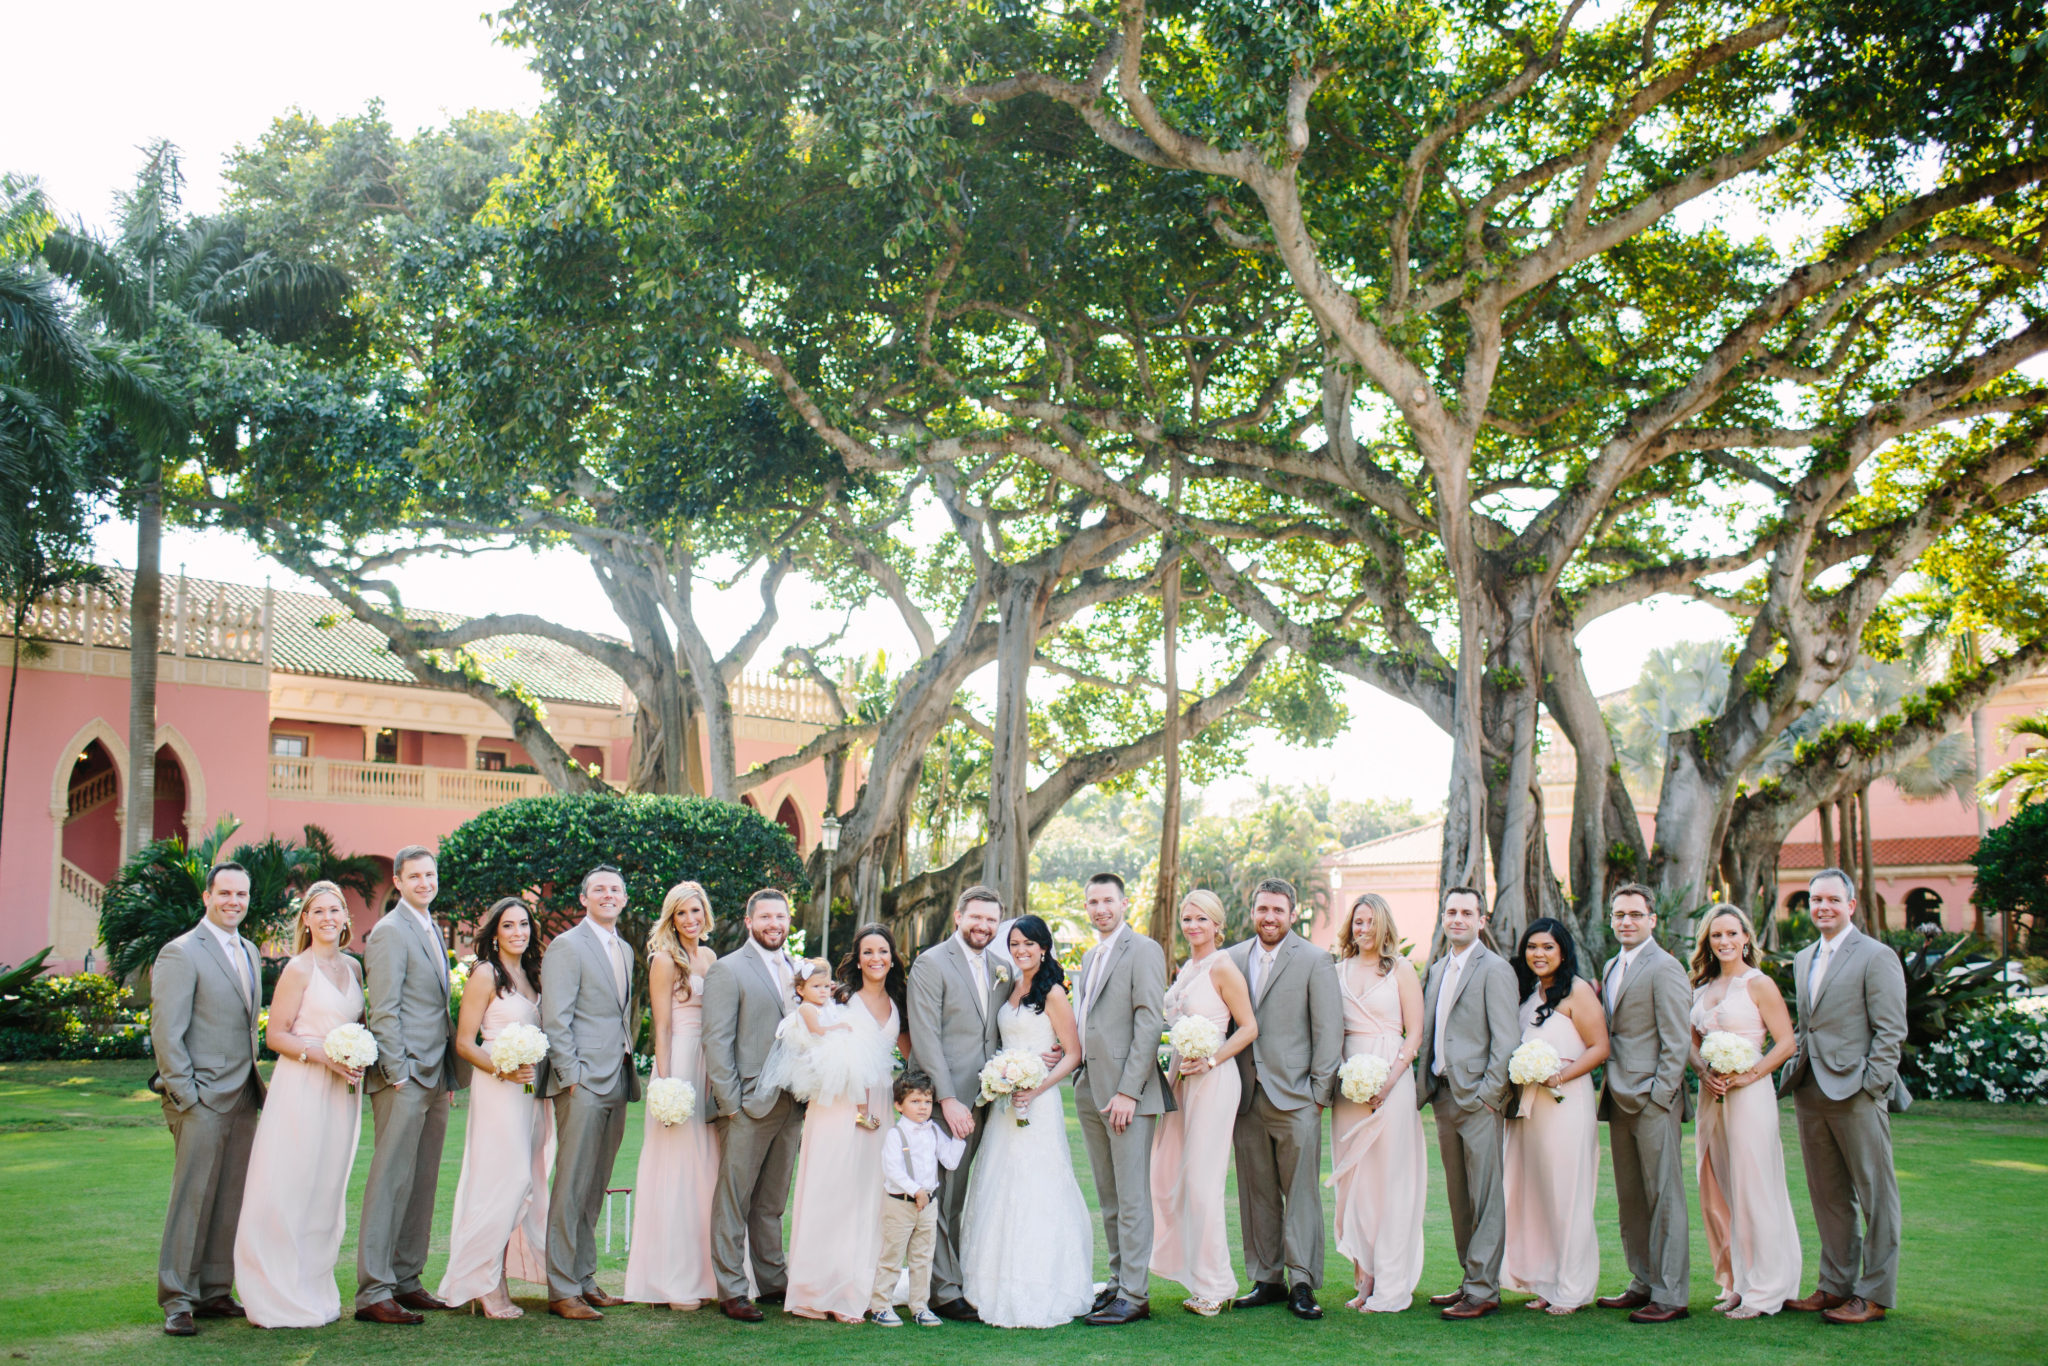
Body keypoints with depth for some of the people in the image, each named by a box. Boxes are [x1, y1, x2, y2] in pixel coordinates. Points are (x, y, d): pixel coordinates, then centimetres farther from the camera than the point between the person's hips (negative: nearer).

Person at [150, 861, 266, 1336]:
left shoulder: (249, 951, 15)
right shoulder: (182, 953, -8)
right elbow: (165, 1032, -12)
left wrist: (255, 1082, 14)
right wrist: (185, 1095, -15)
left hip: (242, 1097, 7)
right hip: (202, 1098, -7)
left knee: (232, 1199, 9)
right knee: (192, 1198, -4)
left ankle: (215, 1292, 17)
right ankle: (176, 1301, 4)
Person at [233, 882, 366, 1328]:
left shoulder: (352, 966, 11)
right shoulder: (299, 968, -7)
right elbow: (275, 1035, -8)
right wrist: (323, 1056, -20)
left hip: (341, 1091, 6)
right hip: (302, 1087, -6)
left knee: (327, 1190, 11)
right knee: (290, 1190, -3)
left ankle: (314, 1290, 20)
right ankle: (280, 1297, 6)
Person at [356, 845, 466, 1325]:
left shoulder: (433, 930, 18)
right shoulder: (390, 932, -8)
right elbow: (383, 1011, -14)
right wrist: (398, 1073, -17)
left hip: (435, 1077, 9)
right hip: (405, 1076, -9)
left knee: (422, 1184, 11)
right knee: (390, 1182, -7)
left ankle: (406, 1282, 18)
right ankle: (373, 1293, -4)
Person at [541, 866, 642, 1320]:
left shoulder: (625, 950, 18)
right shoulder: (567, 946, -6)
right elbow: (555, 1019, -11)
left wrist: (629, 1072, 13)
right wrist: (571, 1076, -15)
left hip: (617, 1081, 8)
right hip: (583, 1083, -7)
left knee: (594, 1188, 12)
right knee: (572, 1187, -5)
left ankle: (584, 1278, 20)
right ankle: (562, 1290, 0)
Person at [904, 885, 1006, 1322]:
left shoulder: (1003, 970, 14)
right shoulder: (931, 963, -5)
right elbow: (925, 1037, -11)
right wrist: (948, 1100, -16)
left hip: (983, 1100, 5)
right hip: (945, 1100, -5)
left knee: (961, 1199, 10)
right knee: (941, 1197, -1)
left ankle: (963, 1280, 16)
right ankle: (944, 1291, 5)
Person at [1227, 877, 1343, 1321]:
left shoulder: (1315, 961, -1)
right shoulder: (1233, 959, 9)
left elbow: (1329, 1030, -2)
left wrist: (1320, 1091, -6)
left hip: (1295, 1097, -4)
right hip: (1247, 1097, 4)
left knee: (1301, 1192, -1)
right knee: (1256, 1194, 9)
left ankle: (1303, 1284, 5)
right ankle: (1267, 1280, 18)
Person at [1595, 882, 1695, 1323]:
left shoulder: (1664, 968, -10)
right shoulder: (1613, 967, 16)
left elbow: (1677, 1041, -13)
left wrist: (1659, 1094, -15)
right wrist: (1610, 1087, 13)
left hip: (1654, 1099, -9)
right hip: (1620, 1100, 9)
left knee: (1664, 1196, -4)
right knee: (1630, 1198, 13)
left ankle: (1671, 1295, 1)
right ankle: (1644, 1283, 22)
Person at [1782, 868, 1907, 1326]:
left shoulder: (1876, 957, -6)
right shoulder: (1804, 959, 17)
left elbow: (1890, 1030, -9)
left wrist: (1870, 1085, -14)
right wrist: (1796, 1074, 12)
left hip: (1856, 1093, -7)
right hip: (1811, 1094, 7)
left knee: (1875, 1195, 2)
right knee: (1827, 1195, 12)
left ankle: (1875, 1293, 8)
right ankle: (1836, 1285, 21)